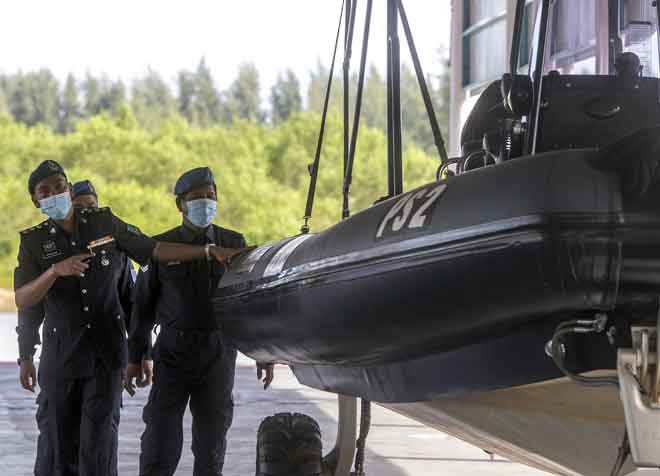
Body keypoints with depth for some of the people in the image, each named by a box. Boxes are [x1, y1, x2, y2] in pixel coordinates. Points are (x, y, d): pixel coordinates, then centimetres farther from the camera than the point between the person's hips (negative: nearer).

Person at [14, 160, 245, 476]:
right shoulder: (34, 242, -2)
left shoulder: (104, 223, 1)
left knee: (96, 441, -12)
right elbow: (22, 301, -13)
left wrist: (211, 251, -2)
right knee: (63, 443, 7)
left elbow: (155, 250, 5)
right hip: (61, 353, 1)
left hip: (106, 353, -1)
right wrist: (56, 270, -30)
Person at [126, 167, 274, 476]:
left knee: (211, 441, 7)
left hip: (219, 354, 1)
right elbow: (144, 304, 6)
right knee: (160, 441, -6)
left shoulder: (233, 244, 4)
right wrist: (134, 357, 6)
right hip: (173, 353, -1)